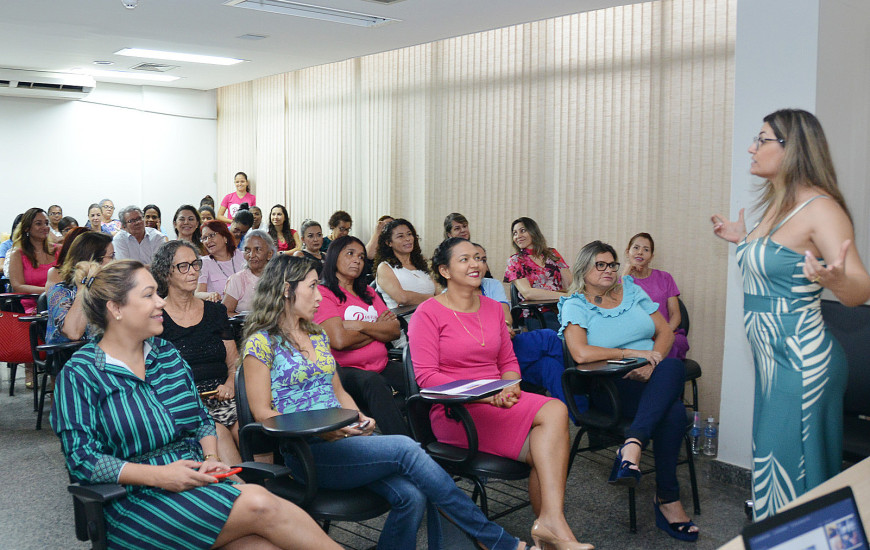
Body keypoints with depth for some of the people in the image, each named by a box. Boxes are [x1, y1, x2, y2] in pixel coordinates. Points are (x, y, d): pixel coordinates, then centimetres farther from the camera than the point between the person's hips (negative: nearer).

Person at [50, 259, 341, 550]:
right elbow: (81, 458, -10)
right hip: (139, 500, -5)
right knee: (259, 505, -27)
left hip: (195, 480, 5)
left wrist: (210, 458, -2)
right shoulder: (80, 375, -3)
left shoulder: (166, 353, 15)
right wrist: (159, 476, -19)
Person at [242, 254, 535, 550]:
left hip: (343, 437, 7)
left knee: (412, 495, -21)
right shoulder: (262, 342, -2)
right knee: (405, 449, -24)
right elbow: (263, 413, -6)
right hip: (307, 452, -6)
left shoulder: (317, 335, 19)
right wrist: (318, 430, -16)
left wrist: (359, 418, 3)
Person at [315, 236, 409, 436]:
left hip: (380, 367, 7)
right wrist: (377, 329, 2)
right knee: (373, 382, -36)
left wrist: (360, 325, -6)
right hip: (344, 370, -6)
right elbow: (339, 340, -15)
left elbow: (395, 331, 10)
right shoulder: (322, 294, 0)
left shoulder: (369, 293, 22)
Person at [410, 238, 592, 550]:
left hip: (497, 403, 6)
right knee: (555, 412, -25)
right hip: (454, 412, -6)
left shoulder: (493, 309, 16)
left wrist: (509, 386, -4)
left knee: (542, 450, -27)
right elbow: (426, 376, -11)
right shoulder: (428, 313, -4)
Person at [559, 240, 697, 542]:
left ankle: (632, 445, -36)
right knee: (673, 411, -32)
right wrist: (633, 353, -14)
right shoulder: (575, 305, 1)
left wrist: (652, 363, -9)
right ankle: (668, 499, -26)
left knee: (673, 367, -34)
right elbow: (581, 353, -17)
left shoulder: (632, 290, 16)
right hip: (610, 387, -4)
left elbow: (666, 332, 12)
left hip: (651, 380, 5)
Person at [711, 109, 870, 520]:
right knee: (772, 460, 18)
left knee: (786, 466, 1)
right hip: (773, 357, 9)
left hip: (801, 359, -9)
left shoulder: (820, 207, -17)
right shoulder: (777, 204, 11)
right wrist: (744, 240, 28)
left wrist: (836, 280, -44)